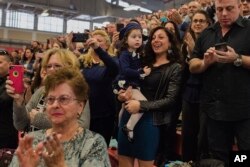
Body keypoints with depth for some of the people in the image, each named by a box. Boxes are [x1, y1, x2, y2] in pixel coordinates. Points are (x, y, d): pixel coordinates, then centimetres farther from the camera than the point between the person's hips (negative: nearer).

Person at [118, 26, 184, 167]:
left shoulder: (175, 68, -2)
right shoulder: (144, 62, 13)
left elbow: (170, 100, -10)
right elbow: (130, 83, 20)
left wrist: (141, 105, -18)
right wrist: (123, 94, -4)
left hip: (151, 121, -5)